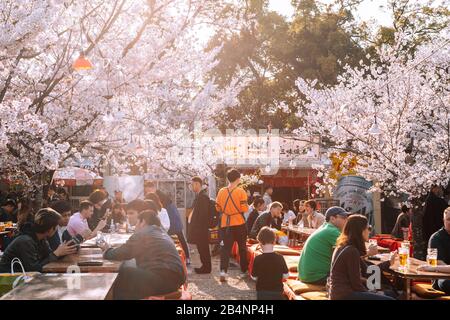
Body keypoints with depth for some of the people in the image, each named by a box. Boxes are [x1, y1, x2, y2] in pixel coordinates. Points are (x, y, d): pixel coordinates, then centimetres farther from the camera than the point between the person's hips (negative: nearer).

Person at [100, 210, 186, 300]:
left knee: (121, 274, 4)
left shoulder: (142, 234, -5)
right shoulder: (162, 233, 21)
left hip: (162, 279, -9)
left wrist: (107, 250, 18)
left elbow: (120, 254, -2)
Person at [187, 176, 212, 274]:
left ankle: (206, 268, 4)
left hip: (201, 228, -9)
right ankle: (205, 266, 20)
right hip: (198, 228, 9)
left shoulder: (203, 196, -15)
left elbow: (204, 213, -20)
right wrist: (191, 220, 12)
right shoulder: (198, 196, 14)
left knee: (203, 248, -2)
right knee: (202, 248, 13)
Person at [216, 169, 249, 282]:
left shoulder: (221, 191, 1)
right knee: (242, 248, 13)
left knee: (225, 248, 1)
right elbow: (245, 208, -12)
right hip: (239, 223, -2)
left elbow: (218, 208, 7)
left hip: (225, 223, 2)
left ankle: (223, 271, -16)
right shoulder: (241, 191, -9)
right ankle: (244, 271, 23)